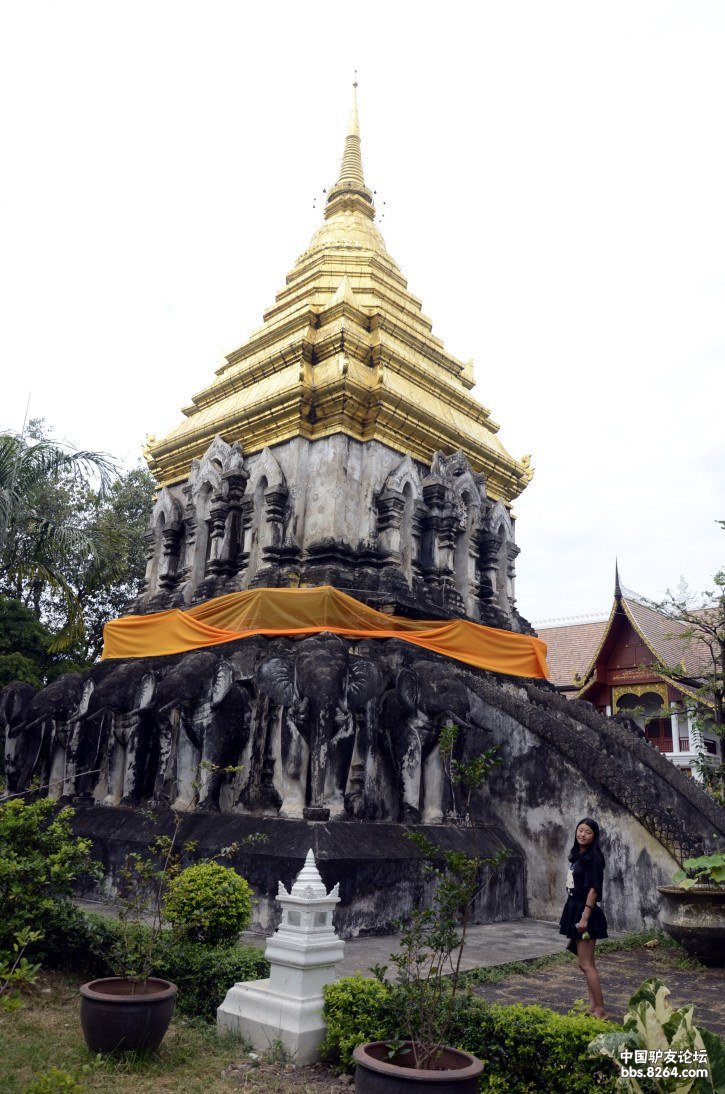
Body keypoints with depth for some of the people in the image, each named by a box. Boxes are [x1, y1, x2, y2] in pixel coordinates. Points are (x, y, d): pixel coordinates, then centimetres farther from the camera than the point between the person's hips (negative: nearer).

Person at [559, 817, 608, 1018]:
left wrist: (585, 917, -21)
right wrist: (577, 915, 17)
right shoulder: (577, 855, 10)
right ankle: (593, 1006, 24)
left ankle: (600, 1010, 4)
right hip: (575, 910, 9)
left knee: (586, 965, -4)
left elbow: (593, 889, -19)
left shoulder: (592, 857, -15)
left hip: (585, 913, -9)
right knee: (586, 963, 15)